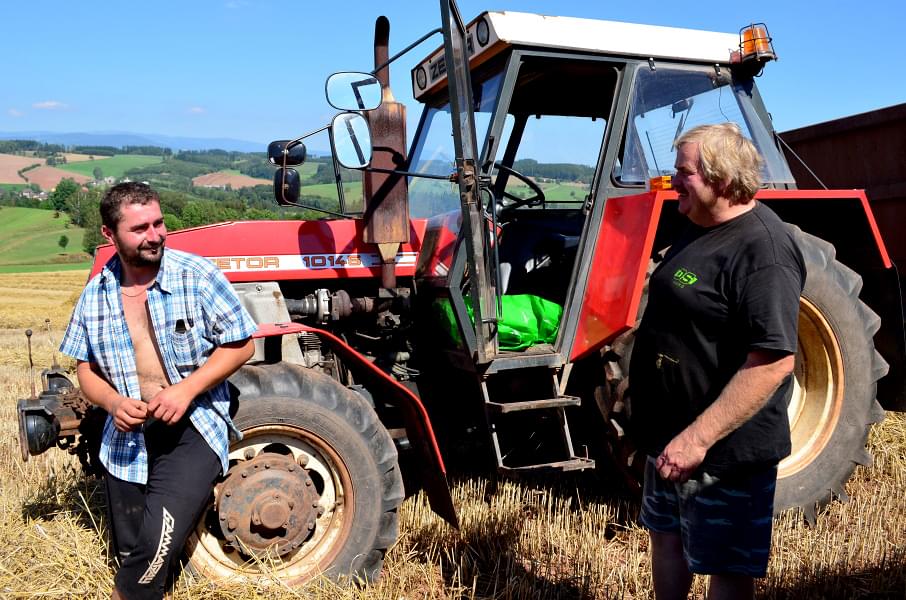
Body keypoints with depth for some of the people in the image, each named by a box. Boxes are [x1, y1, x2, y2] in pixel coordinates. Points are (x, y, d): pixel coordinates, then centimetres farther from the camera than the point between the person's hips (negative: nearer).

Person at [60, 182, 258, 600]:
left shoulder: (197, 276, -10)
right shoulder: (95, 295, 2)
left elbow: (241, 345, -7)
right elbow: (86, 368, 11)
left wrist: (186, 390, -19)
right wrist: (113, 402, -11)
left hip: (192, 430, -4)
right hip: (127, 438, 4)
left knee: (156, 548, -18)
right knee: (130, 554, 14)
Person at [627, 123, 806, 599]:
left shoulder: (762, 249, -23)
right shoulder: (701, 229, 7)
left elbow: (774, 360, -29)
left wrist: (698, 437, -31)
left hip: (723, 449, -9)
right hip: (672, 436, 9)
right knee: (666, 535, 24)